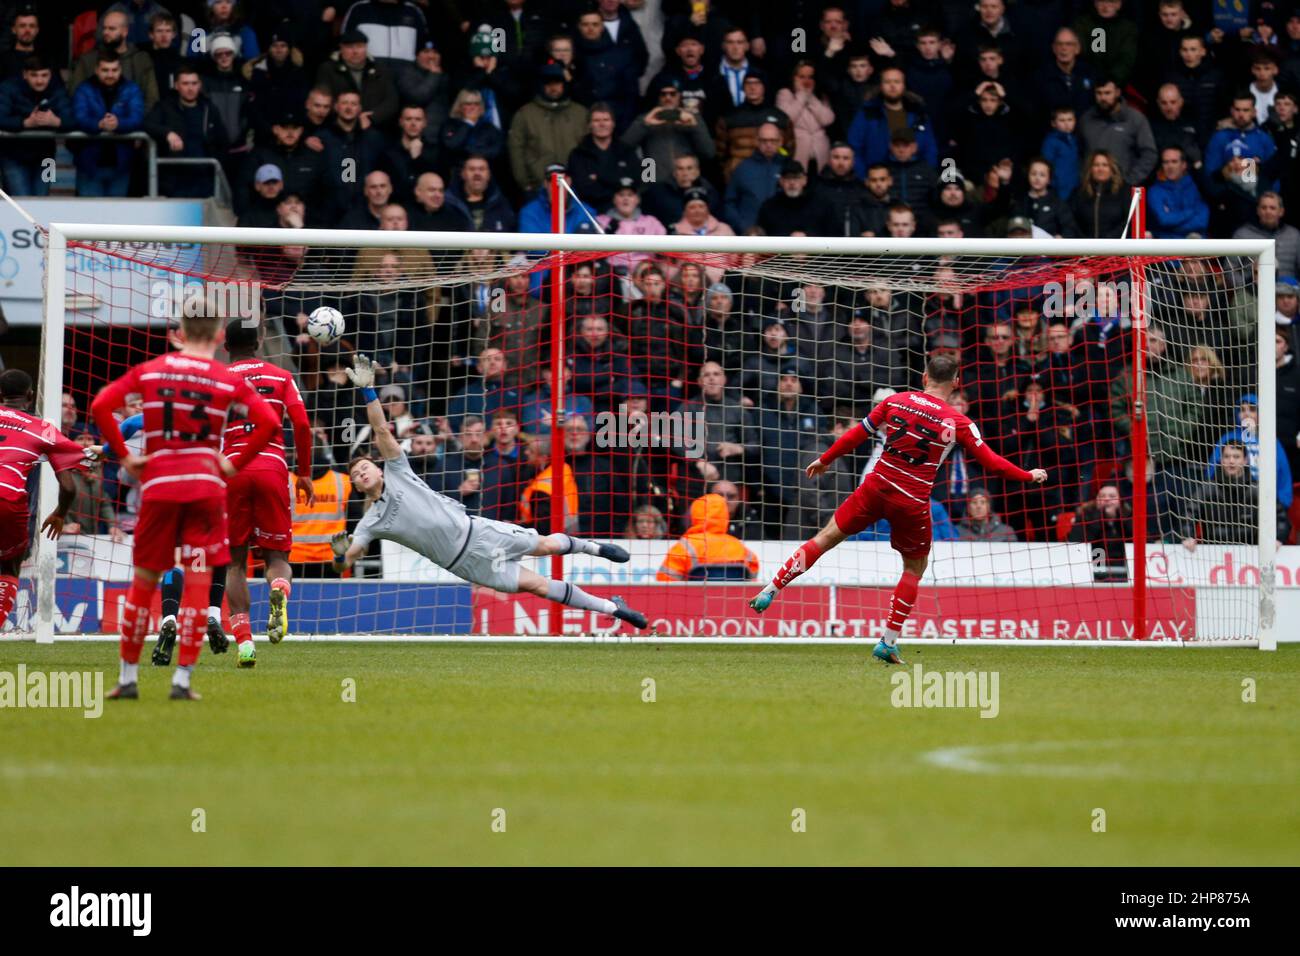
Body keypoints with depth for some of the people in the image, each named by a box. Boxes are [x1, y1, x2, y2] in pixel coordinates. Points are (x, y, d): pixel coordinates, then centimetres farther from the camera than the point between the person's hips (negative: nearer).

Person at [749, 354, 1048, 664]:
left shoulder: (896, 401, 2)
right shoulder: (958, 423, -5)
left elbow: (857, 434, 9)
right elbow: (991, 461, -1)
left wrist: (825, 459, 22)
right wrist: (1029, 476, 14)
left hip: (877, 487, 2)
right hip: (912, 503, -2)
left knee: (827, 537, 15)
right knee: (915, 568, 18)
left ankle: (769, 591, 8)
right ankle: (889, 643, 13)